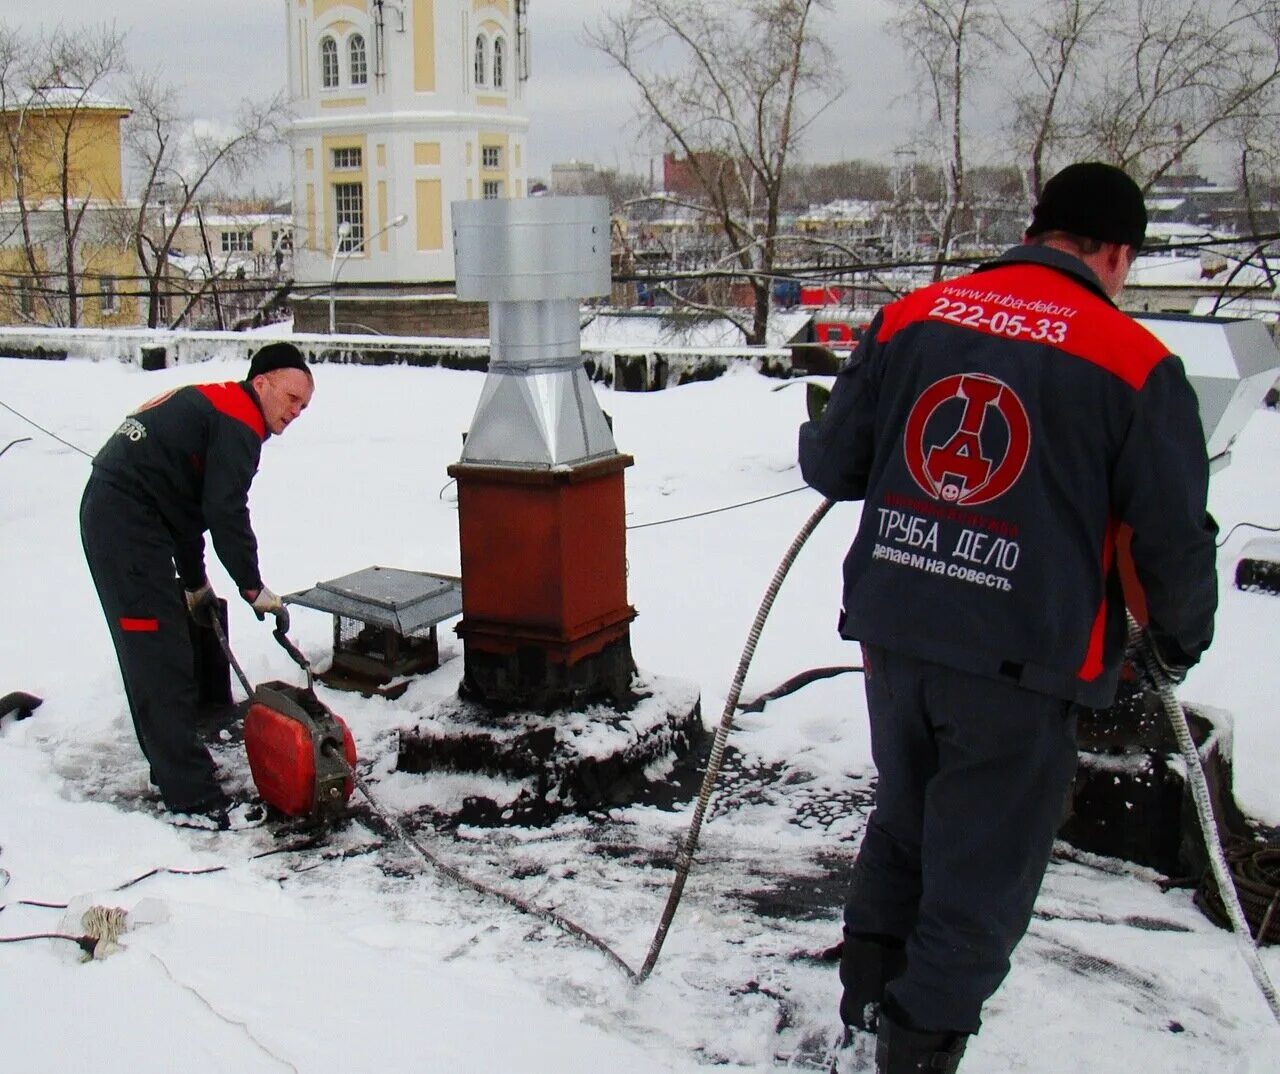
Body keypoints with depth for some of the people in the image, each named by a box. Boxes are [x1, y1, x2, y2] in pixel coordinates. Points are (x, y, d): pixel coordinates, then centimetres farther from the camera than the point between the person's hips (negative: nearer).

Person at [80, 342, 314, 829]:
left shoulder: (207, 404, 22)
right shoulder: (236, 421, -10)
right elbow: (225, 514, -16)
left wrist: (195, 583, 32)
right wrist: (254, 589, -6)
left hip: (106, 512, 11)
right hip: (129, 527, -11)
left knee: (147, 654, 18)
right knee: (163, 662, -9)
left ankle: (170, 766, 30)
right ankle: (191, 796, -5)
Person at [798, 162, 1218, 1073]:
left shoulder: (910, 318, 2)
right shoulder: (1133, 361, -8)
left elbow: (831, 465, 6)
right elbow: (1176, 536, -5)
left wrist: (886, 460, 30)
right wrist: (1182, 639, 14)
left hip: (895, 632, 4)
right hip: (1027, 657, -4)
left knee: (904, 823, 27)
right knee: (983, 870, 12)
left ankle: (868, 994, 39)